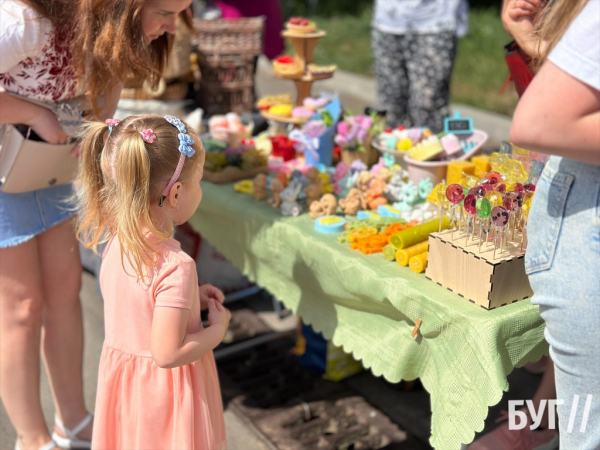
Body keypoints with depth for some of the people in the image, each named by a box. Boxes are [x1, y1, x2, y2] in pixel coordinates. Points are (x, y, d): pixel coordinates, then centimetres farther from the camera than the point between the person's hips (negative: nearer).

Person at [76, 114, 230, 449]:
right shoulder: (176, 266, -31)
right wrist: (219, 327, -14)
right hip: (165, 390, -7)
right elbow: (168, 353, -28)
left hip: (123, 378, 7)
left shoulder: (118, 241, -8)